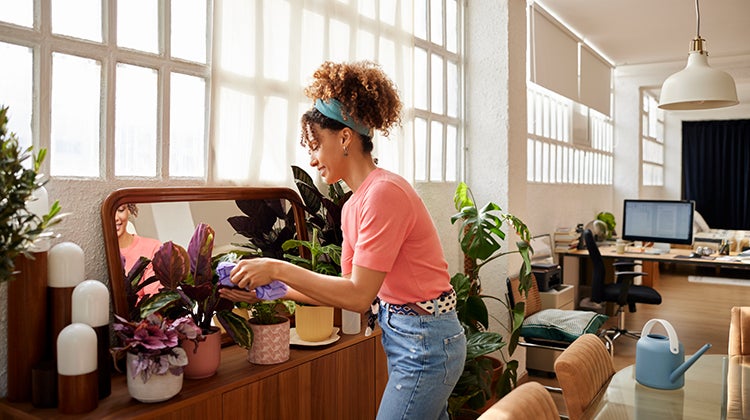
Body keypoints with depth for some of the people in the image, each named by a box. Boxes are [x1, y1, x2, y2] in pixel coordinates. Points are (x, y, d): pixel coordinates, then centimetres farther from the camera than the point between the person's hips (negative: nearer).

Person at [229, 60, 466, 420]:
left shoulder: (384, 192, -22)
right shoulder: (353, 205, 6)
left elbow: (359, 295, -23)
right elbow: (350, 289, 9)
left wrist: (279, 269, -20)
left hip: (424, 343, -8)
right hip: (403, 335, 9)